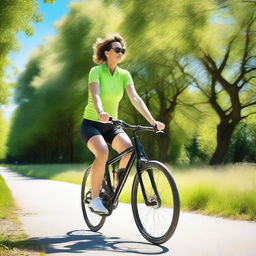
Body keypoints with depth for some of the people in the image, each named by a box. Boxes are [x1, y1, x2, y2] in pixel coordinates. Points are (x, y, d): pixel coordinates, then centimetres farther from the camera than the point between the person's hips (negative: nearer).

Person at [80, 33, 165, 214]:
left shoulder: (124, 75, 1)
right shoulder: (96, 71, -12)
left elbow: (135, 99, -10)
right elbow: (95, 96, -29)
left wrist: (152, 121, -23)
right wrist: (101, 113, -50)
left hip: (111, 126, 4)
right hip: (91, 124, -4)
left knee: (128, 148, -25)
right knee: (103, 152, -33)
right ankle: (95, 198, -18)